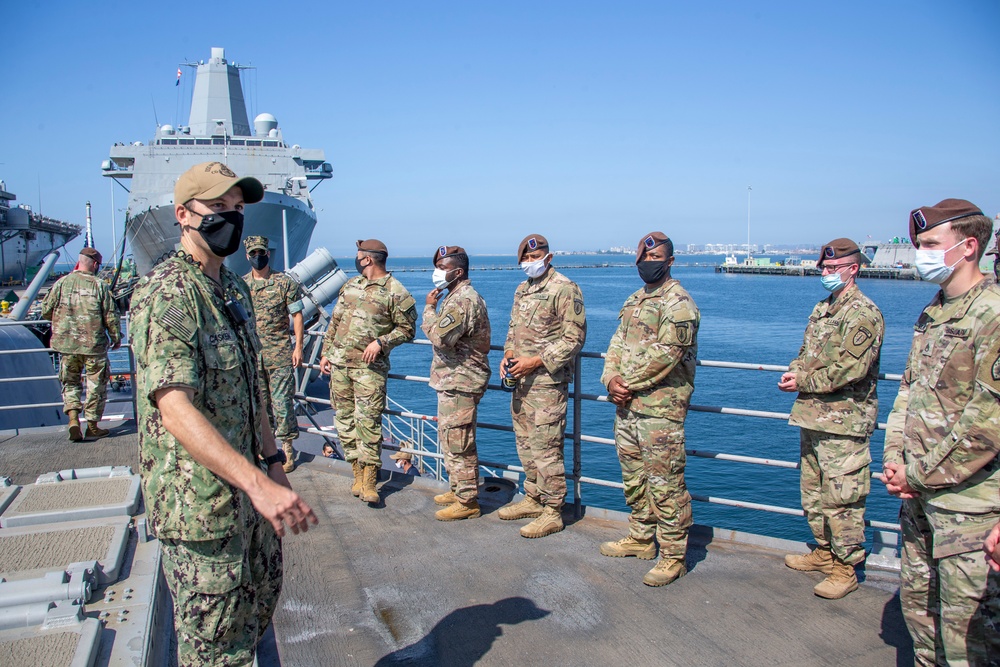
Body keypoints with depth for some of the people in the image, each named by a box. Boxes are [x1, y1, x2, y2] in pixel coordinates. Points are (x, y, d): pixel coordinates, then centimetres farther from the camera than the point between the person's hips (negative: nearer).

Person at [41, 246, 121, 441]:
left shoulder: (61, 283, -1)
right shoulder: (99, 286, -7)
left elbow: (46, 311, 5)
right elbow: (111, 316, -6)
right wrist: (116, 338, 9)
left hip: (66, 344, 2)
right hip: (94, 345, -2)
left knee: (70, 383, 17)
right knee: (96, 385, 10)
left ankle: (73, 418, -1)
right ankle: (92, 426, 18)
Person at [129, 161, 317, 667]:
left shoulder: (235, 290, 10)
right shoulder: (165, 295, -19)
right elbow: (174, 408, -31)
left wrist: (273, 462, 15)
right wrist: (258, 483, -39)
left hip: (245, 489, 9)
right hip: (199, 504, -9)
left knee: (258, 609, 25)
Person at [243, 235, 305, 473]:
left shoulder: (285, 282, -1)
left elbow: (297, 315, -1)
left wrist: (298, 347, -6)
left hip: (280, 353, -3)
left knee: (282, 401, -2)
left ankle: (287, 447, 8)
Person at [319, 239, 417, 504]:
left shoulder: (396, 292, -6)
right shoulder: (350, 286, 14)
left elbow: (407, 329, -4)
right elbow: (335, 321, 18)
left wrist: (380, 342, -17)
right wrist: (326, 353, 14)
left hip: (369, 366, -6)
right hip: (339, 363, 7)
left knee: (368, 420, -10)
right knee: (345, 418, 7)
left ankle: (369, 479, -4)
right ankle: (358, 472, 16)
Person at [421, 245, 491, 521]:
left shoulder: (463, 300, -19)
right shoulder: (457, 296, 16)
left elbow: (439, 337, -26)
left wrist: (429, 307, -14)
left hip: (459, 383, -11)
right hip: (452, 381, 11)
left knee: (458, 442, -5)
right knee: (449, 439, 20)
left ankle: (467, 502, 5)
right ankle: (457, 490, 32)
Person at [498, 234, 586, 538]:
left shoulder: (564, 289, -11)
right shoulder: (522, 289, 15)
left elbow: (574, 338, -15)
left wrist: (535, 361, -19)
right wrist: (508, 354, 4)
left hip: (548, 381, -9)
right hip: (521, 380, 9)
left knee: (545, 448, -6)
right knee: (525, 443, 16)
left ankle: (552, 512, 5)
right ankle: (533, 499, 31)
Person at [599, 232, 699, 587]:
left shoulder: (678, 302, -11)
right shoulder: (634, 301, 17)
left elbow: (665, 355, -19)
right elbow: (618, 343, 14)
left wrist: (628, 383, -14)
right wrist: (611, 379, -4)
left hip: (661, 407, -9)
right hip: (627, 403, 9)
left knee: (664, 483, -4)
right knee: (634, 476, 18)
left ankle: (673, 557, 7)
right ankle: (641, 538, 34)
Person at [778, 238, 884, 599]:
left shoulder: (864, 314, -13)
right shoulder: (822, 309, 15)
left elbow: (851, 369, -21)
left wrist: (803, 382, -15)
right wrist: (794, 371, 1)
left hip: (843, 422, -9)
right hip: (813, 417, 9)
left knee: (842, 497, -3)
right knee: (812, 490, 18)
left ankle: (845, 568, 9)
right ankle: (823, 552, 33)